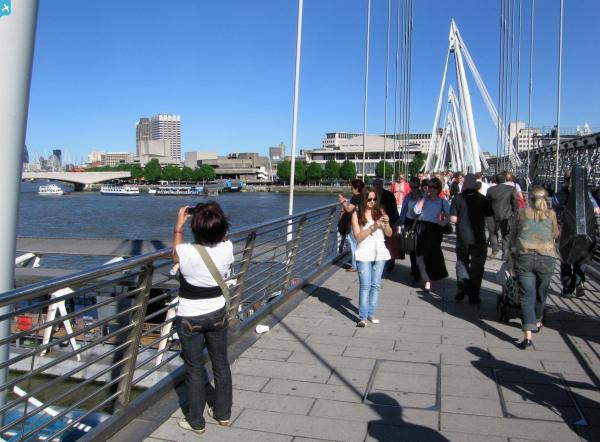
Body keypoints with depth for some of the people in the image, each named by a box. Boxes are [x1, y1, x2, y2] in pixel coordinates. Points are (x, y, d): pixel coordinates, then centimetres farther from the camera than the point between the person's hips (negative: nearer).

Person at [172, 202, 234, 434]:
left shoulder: (186, 252, -25)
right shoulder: (227, 248, -17)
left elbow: (175, 253, 1)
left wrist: (179, 225, 10)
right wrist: (212, 221, 8)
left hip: (190, 318, -3)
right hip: (217, 313, 3)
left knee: (194, 369, 11)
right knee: (221, 364, 17)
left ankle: (196, 421, 26)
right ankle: (223, 413, 33)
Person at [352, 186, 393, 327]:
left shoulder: (380, 211, 5)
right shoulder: (357, 214, -2)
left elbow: (389, 234, 7)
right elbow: (358, 237, -9)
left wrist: (386, 223, -13)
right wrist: (373, 227, -19)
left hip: (379, 253, 3)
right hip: (364, 254, -3)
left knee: (376, 285, 7)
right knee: (365, 286, -7)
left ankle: (372, 313, 16)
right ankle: (363, 317, -7)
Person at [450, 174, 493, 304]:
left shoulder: (457, 199, -7)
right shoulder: (482, 199, -6)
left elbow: (453, 219, -10)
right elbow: (490, 215, 0)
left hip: (462, 238, 0)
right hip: (478, 238, 0)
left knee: (462, 262, 19)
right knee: (477, 265, 10)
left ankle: (462, 288, 6)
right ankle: (473, 295, 12)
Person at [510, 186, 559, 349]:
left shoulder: (522, 213, 10)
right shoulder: (551, 215, 11)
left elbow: (512, 237, 16)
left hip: (524, 256, -1)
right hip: (546, 258, 1)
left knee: (527, 295, -1)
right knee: (541, 293, 20)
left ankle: (527, 334, -13)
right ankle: (537, 322, 42)